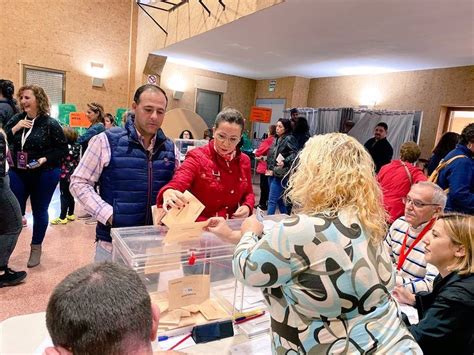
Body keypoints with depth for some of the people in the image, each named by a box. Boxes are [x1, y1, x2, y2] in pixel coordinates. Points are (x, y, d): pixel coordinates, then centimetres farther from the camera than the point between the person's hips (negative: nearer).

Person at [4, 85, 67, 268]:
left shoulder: (50, 123, -10)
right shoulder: (16, 119, 2)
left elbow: (63, 148, -7)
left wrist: (45, 159, -20)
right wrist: (15, 128, -13)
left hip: (44, 175, -3)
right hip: (17, 173, 3)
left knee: (39, 211, 11)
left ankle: (36, 247, 28)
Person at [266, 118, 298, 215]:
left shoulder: (289, 139, -9)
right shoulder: (277, 139, 15)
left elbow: (295, 154, -21)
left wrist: (285, 162, -35)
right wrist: (270, 168, 11)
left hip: (280, 175, -8)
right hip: (272, 173, 9)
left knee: (272, 200, -8)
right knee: (278, 199, 17)